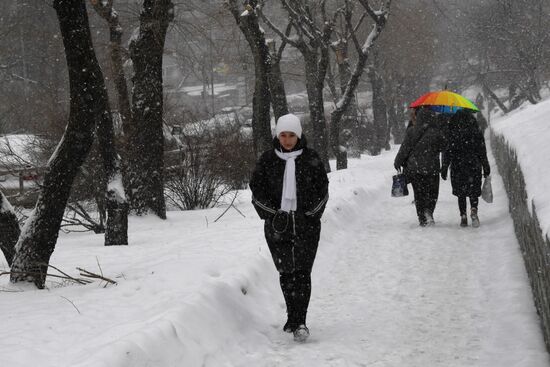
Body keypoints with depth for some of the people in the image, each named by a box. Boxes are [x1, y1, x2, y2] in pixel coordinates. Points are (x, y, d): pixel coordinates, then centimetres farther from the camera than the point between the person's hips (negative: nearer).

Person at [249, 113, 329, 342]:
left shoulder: (311, 159, 3)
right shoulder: (267, 160, 4)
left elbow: (322, 190, 7)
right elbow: (257, 190, 6)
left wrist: (311, 214, -3)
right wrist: (272, 214, -4)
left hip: (306, 223, -2)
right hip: (278, 224, 2)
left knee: (302, 272, -11)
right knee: (286, 272, 6)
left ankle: (299, 322, -14)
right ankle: (294, 318, 19)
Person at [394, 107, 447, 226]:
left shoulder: (411, 131, -5)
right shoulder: (436, 132, -9)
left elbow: (405, 148, -1)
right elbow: (442, 148, -2)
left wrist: (398, 162, 11)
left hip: (414, 168, 1)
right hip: (432, 167, -1)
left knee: (419, 194, 11)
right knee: (432, 192, 11)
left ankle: (422, 219, 8)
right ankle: (428, 211, -14)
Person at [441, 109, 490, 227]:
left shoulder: (451, 133, -2)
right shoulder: (476, 133, -1)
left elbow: (447, 151, 0)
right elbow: (482, 151, 2)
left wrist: (444, 168, 5)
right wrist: (486, 167, 9)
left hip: (457, 167, 0)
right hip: (474, 166, 0)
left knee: (461, 192, 10)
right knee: (474, 191, 8)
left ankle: (463, 216, 2)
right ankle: (473, 210, -18)